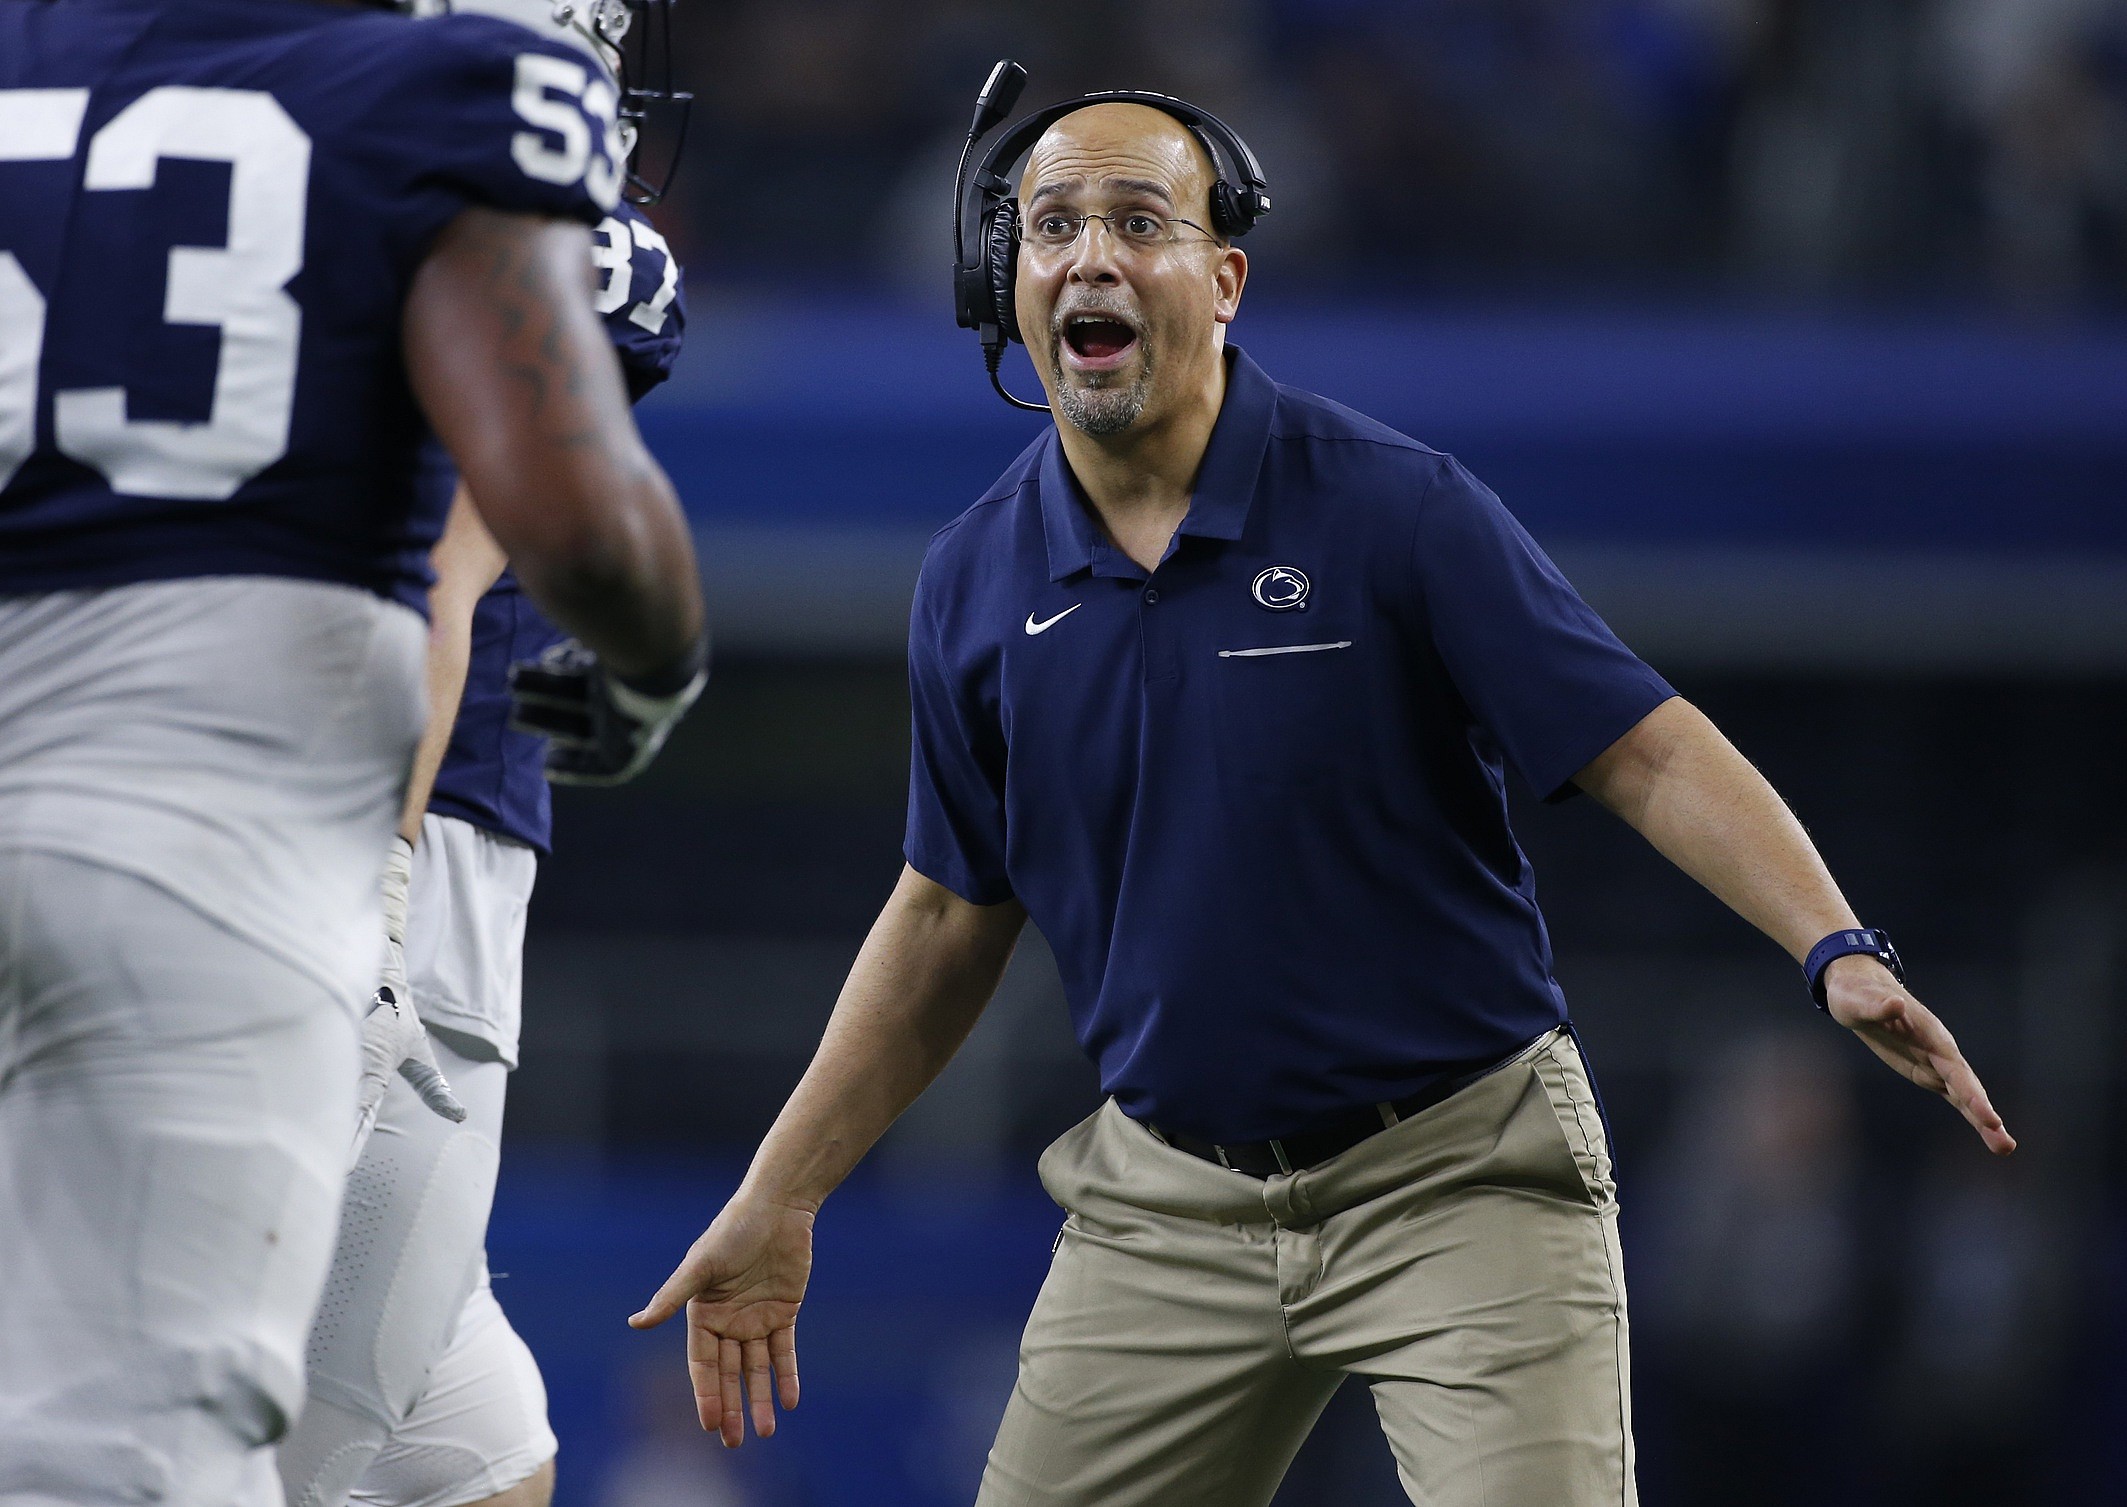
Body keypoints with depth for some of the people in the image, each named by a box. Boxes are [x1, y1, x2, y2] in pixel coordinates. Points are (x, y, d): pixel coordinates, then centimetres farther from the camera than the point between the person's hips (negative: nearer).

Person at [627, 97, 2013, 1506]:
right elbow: (950, 912, 15)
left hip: (1459, 1180, -4)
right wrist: (780, 1197, 15)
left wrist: (1840, 950, -27)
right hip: (1167, 1210, 4)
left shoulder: (1397, 508, -10)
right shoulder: (974, 582, 3)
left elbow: (1652, 754, -12)